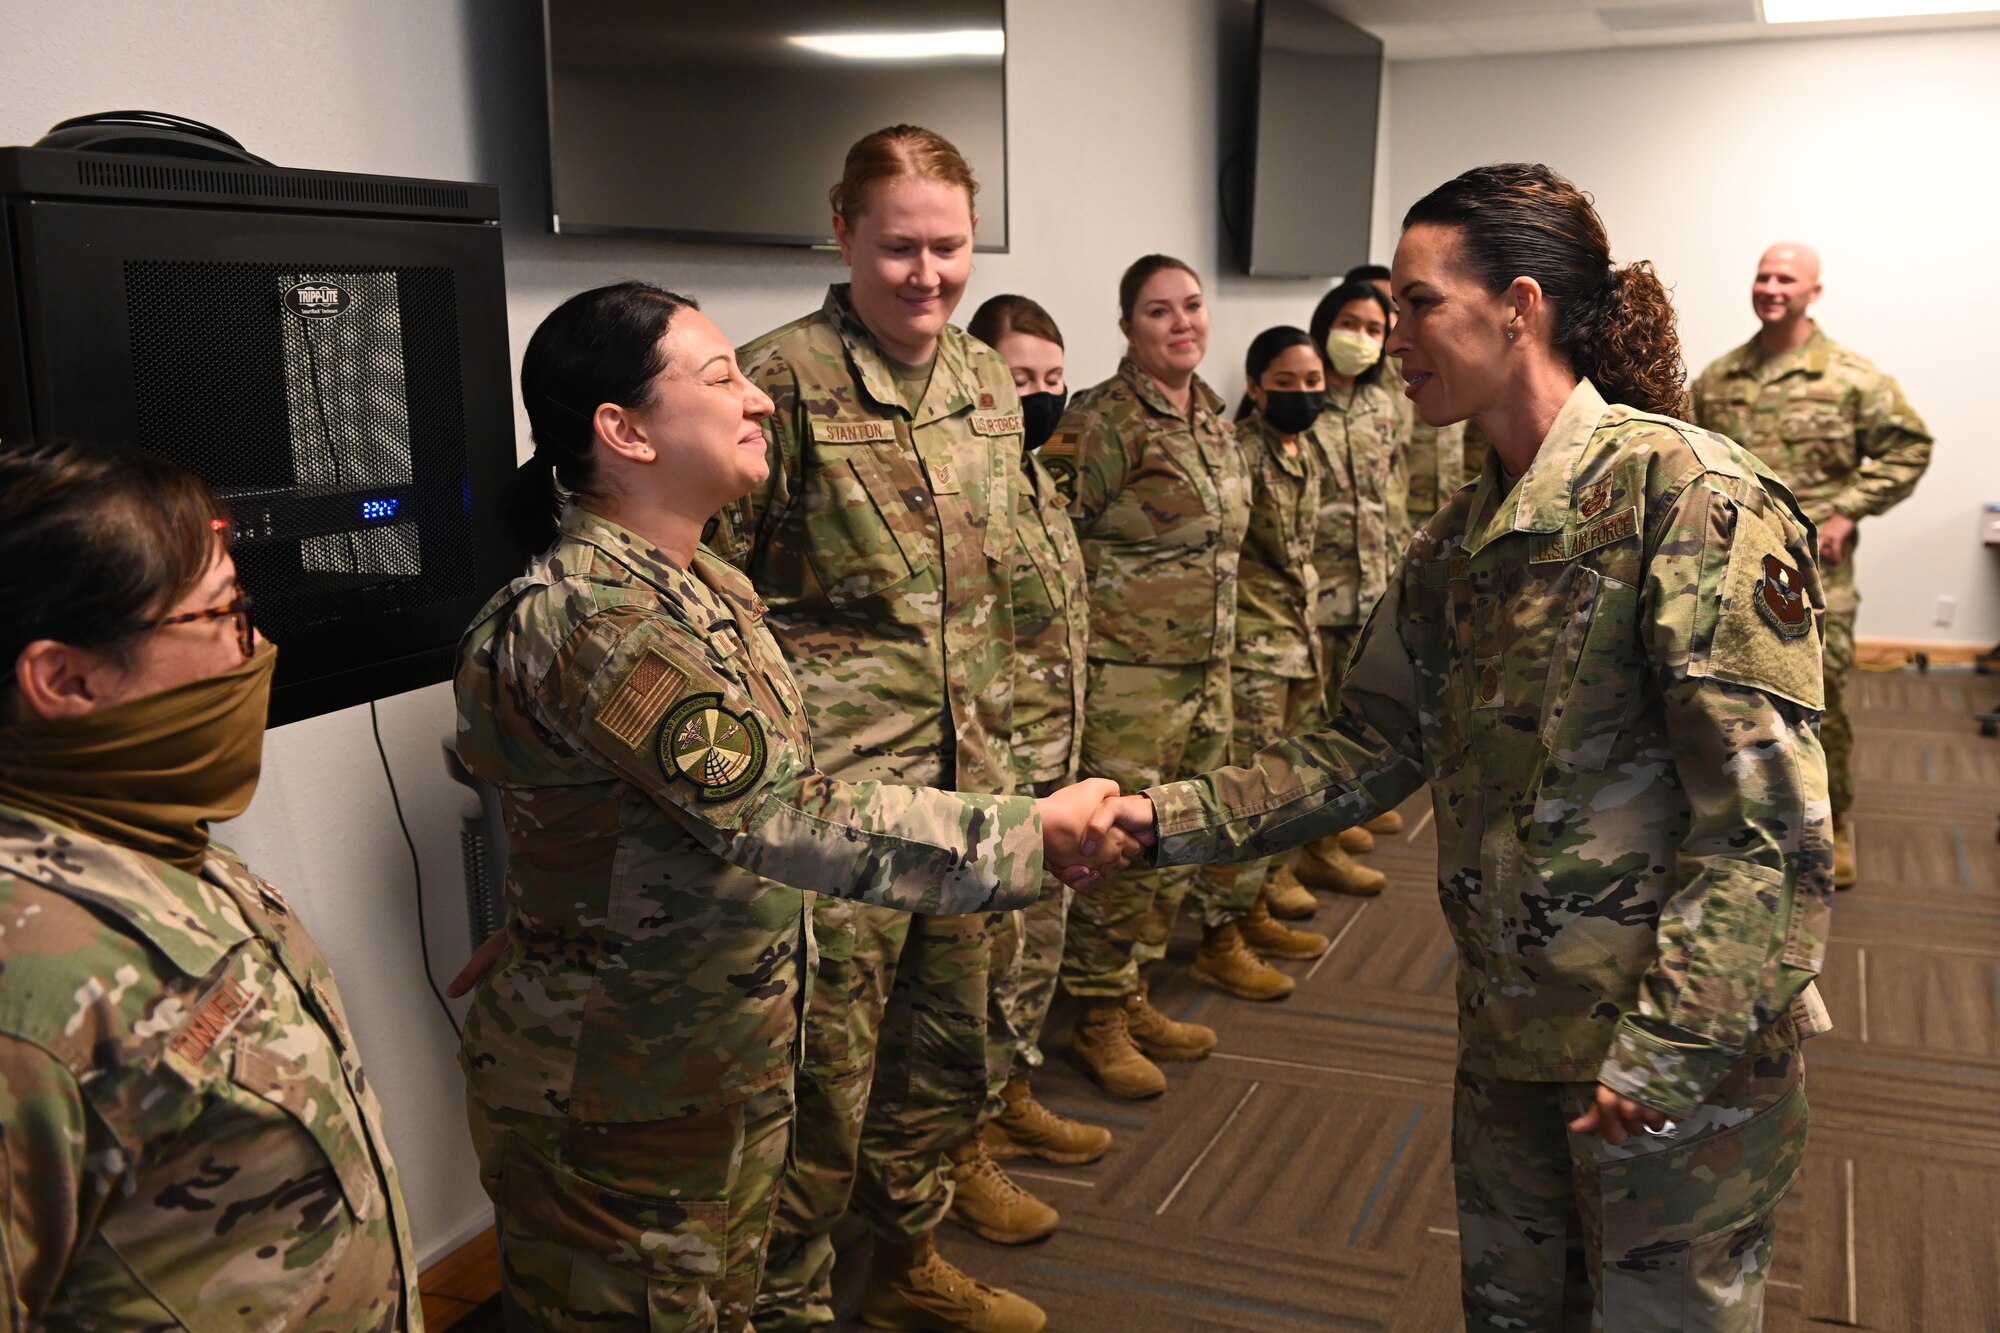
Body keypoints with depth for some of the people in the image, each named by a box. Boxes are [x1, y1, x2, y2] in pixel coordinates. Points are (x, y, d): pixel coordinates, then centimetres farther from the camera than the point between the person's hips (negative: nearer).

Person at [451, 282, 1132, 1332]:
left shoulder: (706, 584, 3)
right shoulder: (589, 623, -27)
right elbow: (789, 822, -33)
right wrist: (1029, 832, -28)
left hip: (735, 1055, 8)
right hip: (618, 1091, -8)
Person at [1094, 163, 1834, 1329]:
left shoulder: (1689, 493, -17)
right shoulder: (1459, 540, 7)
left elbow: (1767, 813, -21)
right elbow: (1373, 749, 8)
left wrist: (1666, 1052, -24)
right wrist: (1171, 819, -1)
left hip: (1688, 1054, -7)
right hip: (1512, 1035, 7)